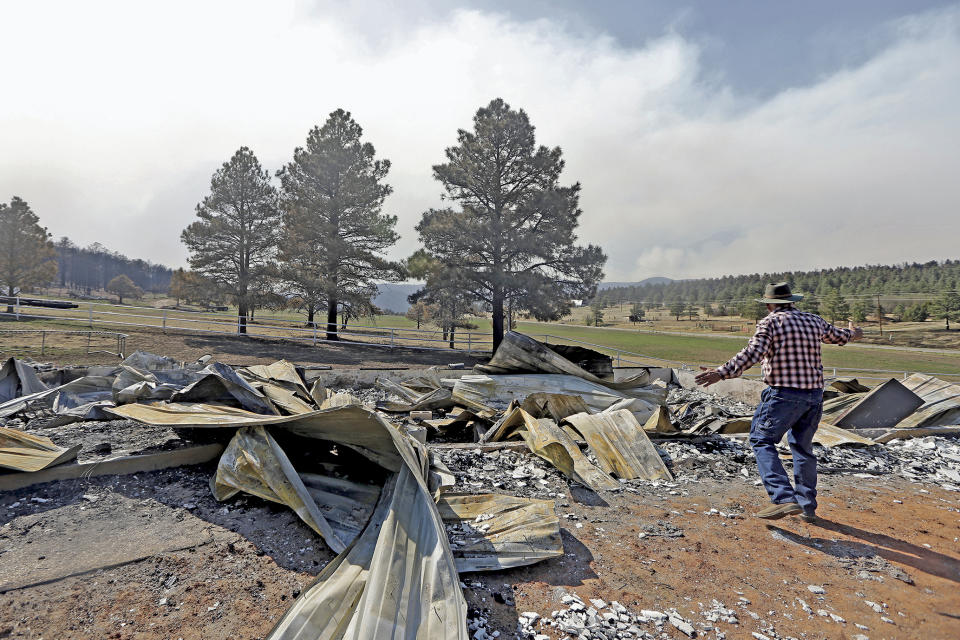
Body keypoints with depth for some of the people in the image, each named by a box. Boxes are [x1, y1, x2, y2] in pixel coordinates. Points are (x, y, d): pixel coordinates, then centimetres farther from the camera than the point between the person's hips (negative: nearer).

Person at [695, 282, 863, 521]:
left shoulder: (770, 322, -7)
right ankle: (807, 506, 25)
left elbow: (752, 353, -22)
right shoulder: (814, 321, 12)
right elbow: (837, 335, 32)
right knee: (803, 447, 18)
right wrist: (853, 333, 56)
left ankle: (784, 498, -12)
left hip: (784, 394, -7)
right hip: (814, 394, 7)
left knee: (762, 441, 0)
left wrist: (721, 373, -29)